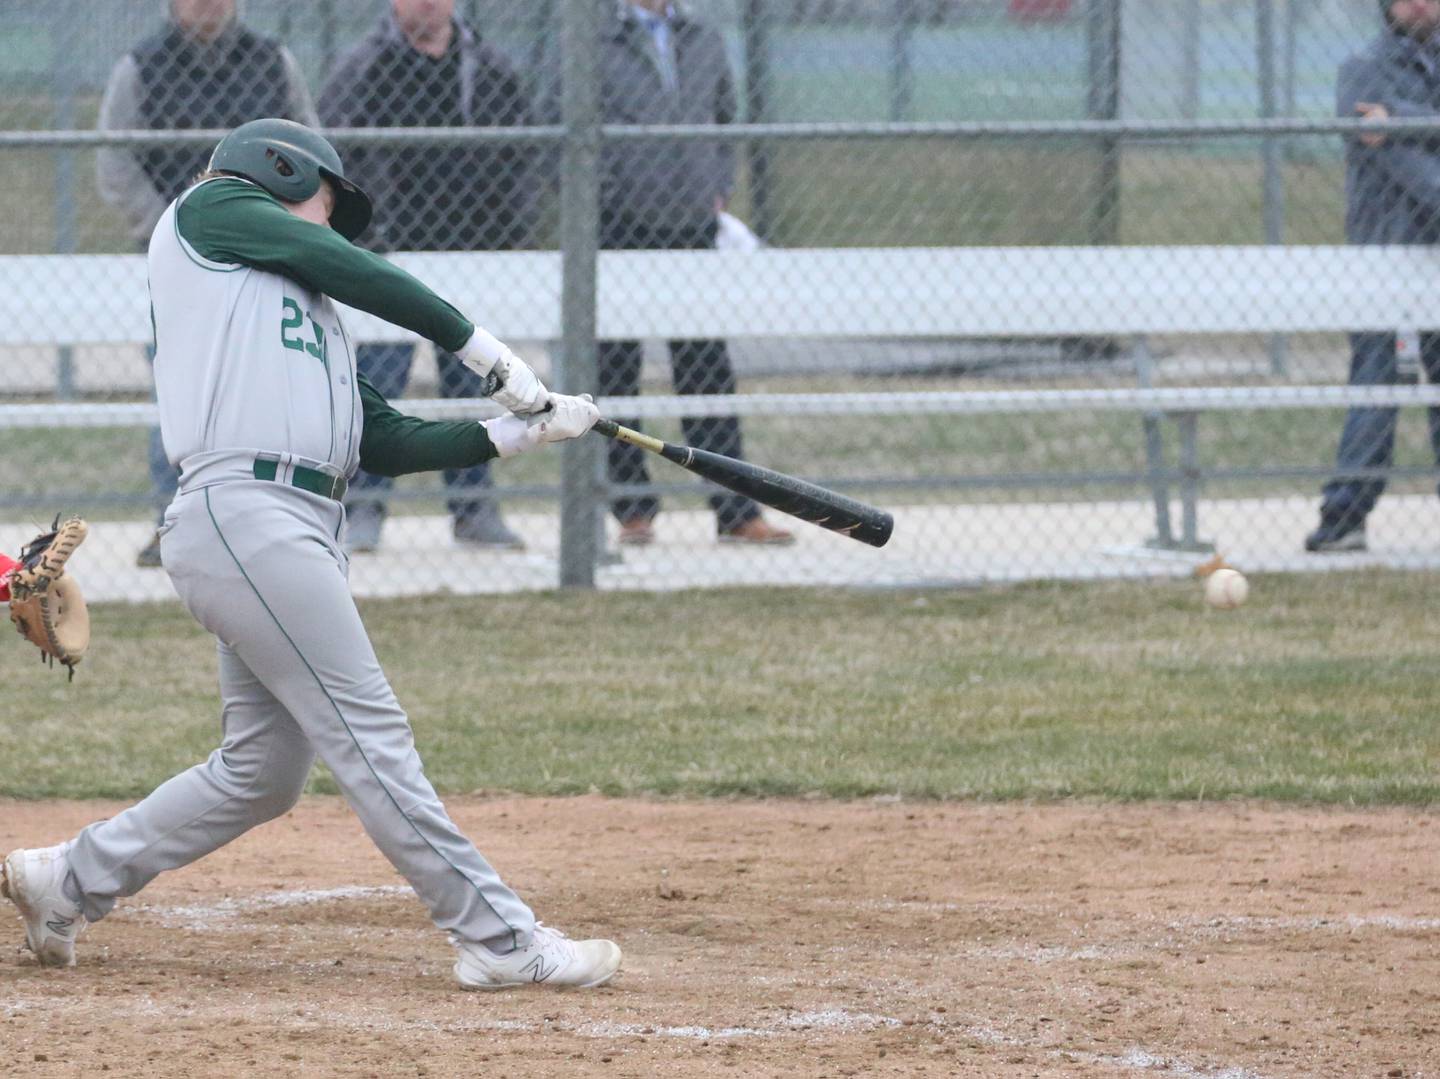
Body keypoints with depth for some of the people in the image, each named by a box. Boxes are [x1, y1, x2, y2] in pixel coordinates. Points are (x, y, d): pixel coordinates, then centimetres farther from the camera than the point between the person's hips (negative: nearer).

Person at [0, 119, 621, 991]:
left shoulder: (317, 314, 29)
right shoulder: (210, 211, 9)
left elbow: (387, 445, 21)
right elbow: (358, 273, 0)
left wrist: (521, 432, 12)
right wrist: (484, 349, 6)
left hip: (309, 529, 9)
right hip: (245, 515, -9)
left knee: (265, 771, 10)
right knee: (369, 733, -10)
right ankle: (501, 941, -13)